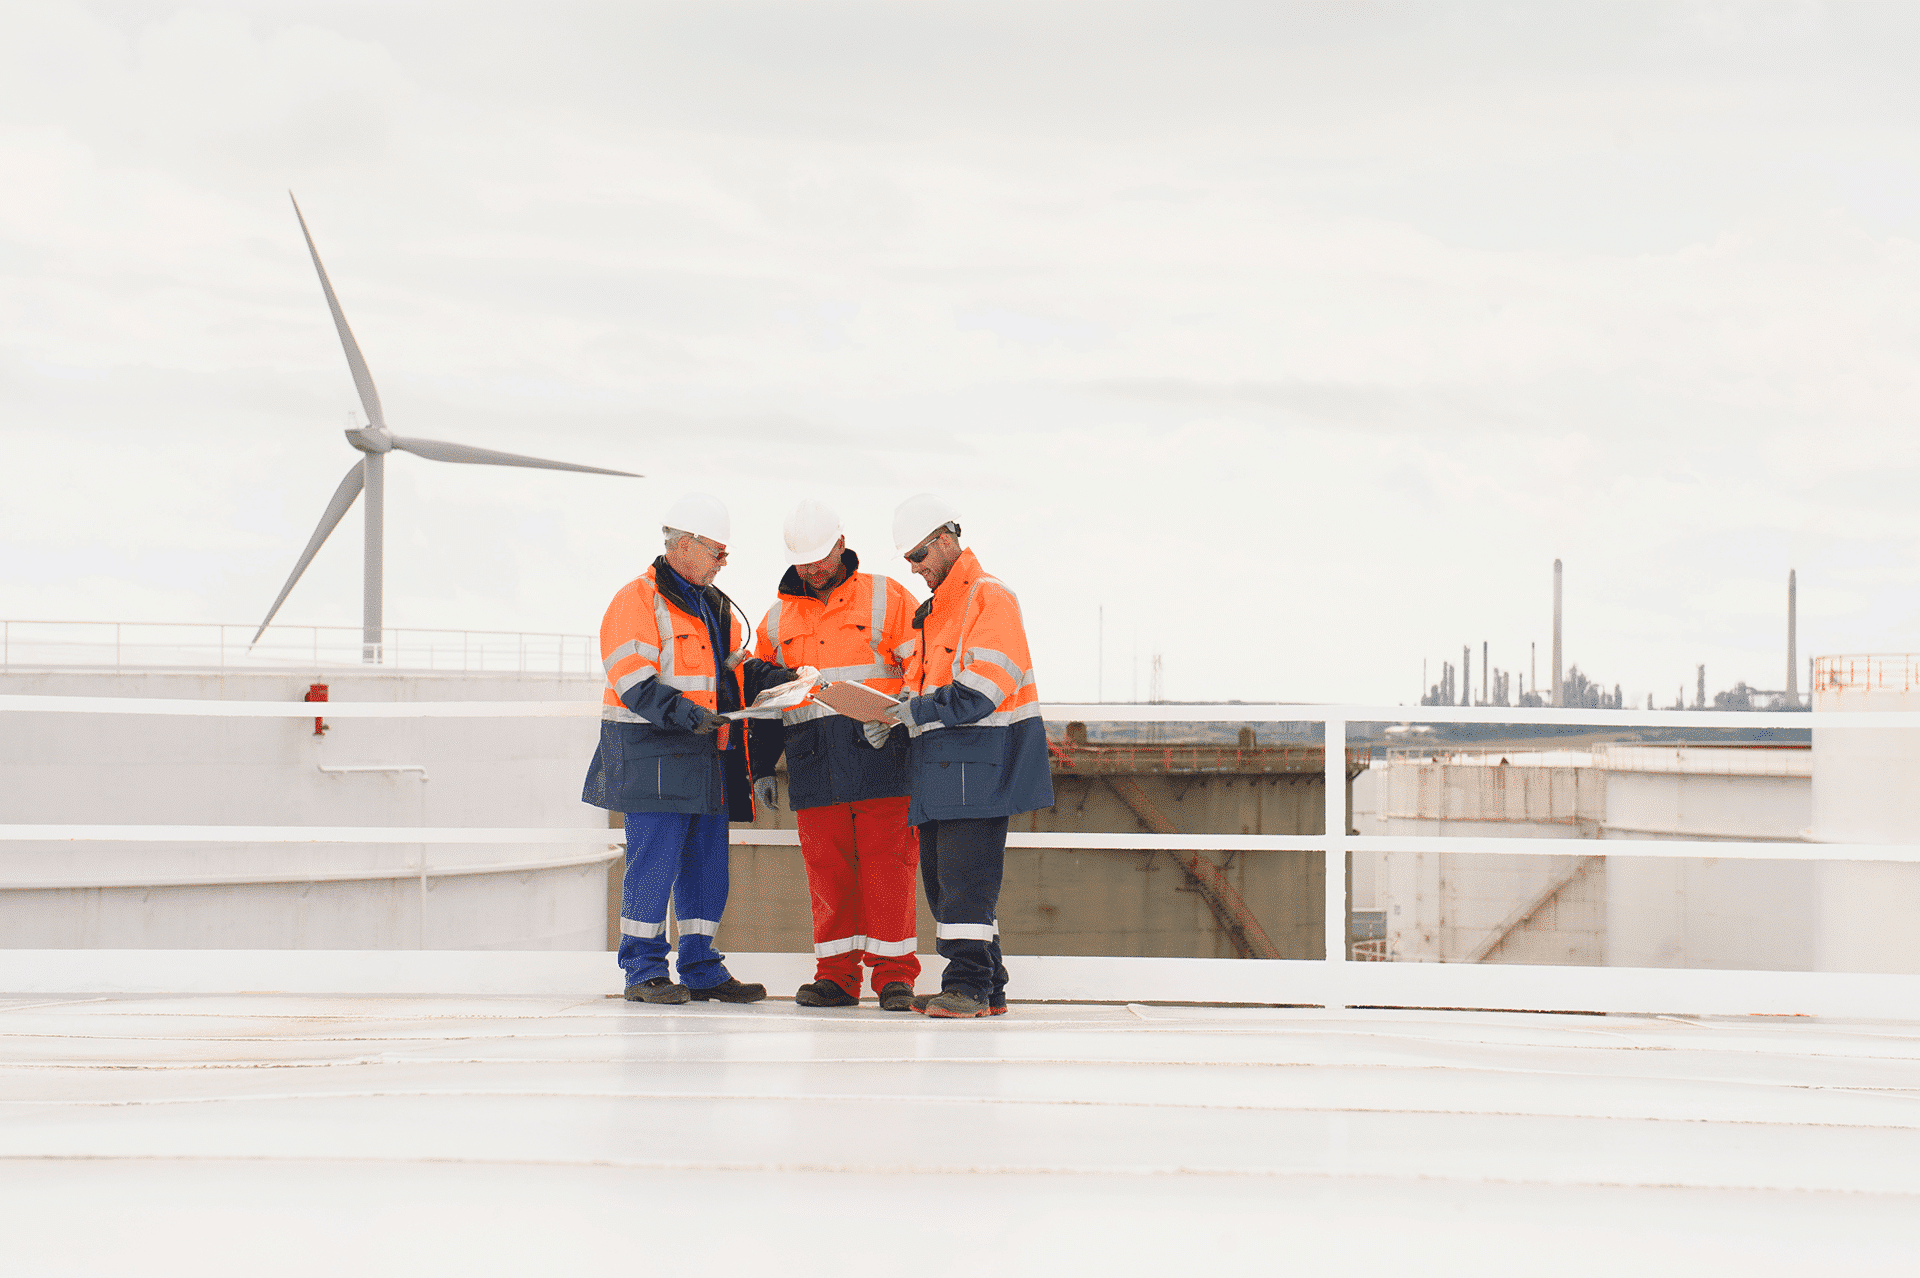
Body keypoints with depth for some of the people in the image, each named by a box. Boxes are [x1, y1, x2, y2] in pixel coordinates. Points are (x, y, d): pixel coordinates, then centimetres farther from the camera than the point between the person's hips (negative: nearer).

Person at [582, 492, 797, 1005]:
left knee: (707, 862, 10)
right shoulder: (638, 601, -8)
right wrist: (682, 714, -29)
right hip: (654, 755, -8)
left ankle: (702, 969, 17)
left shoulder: (715, 606, 20)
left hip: (707, 760, 8)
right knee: (655, 861, -8)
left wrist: (777, 679, 3)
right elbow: (634, 682, -17)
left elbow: (738, 667, 22)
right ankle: (644, 971, 0)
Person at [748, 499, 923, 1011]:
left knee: (886, 864, -6)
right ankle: (836, 975, 8)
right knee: (827, 868, 2)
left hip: (877, 752, -3)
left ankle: (894, 973, -1)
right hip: (812, 759, 4)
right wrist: (761, 766, 16)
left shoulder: (886, 599, 5)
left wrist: (894, 718, -15)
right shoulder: (780, 618, 17)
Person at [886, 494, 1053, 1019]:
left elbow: (979, 692, -18)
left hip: (979, 761, -10)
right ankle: (986, 988, 12)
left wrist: (912, 714, -17)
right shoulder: (933, 611, 22)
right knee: (940, 875, 8)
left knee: (966, 876, -13)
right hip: (938, 765, 10)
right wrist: (892, 716, 4)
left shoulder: (990, 598, -9)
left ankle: (969, 984, -12)